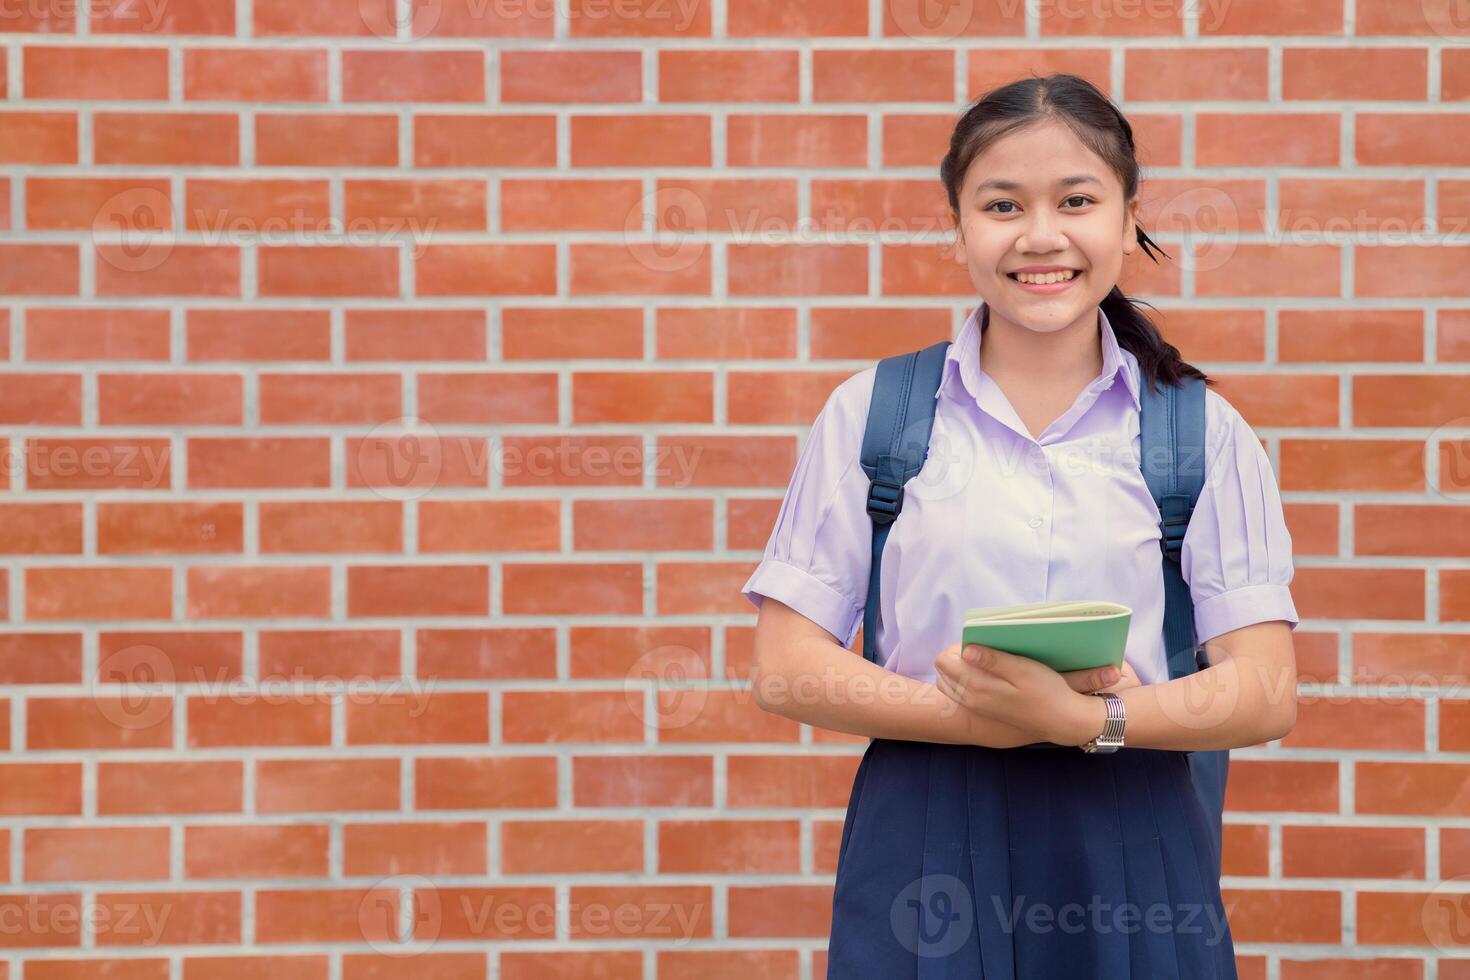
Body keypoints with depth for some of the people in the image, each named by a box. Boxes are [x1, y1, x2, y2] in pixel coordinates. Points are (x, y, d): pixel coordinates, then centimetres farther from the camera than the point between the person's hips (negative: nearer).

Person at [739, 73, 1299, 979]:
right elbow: (786, 668, -1)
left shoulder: (1206, 435, 4)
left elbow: (1267, 694, -2)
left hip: (1128, 848, 0)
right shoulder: (870, 414, 3)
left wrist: (1082, 719, -19)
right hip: (924, 845, 0)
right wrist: (983, 717, -15)